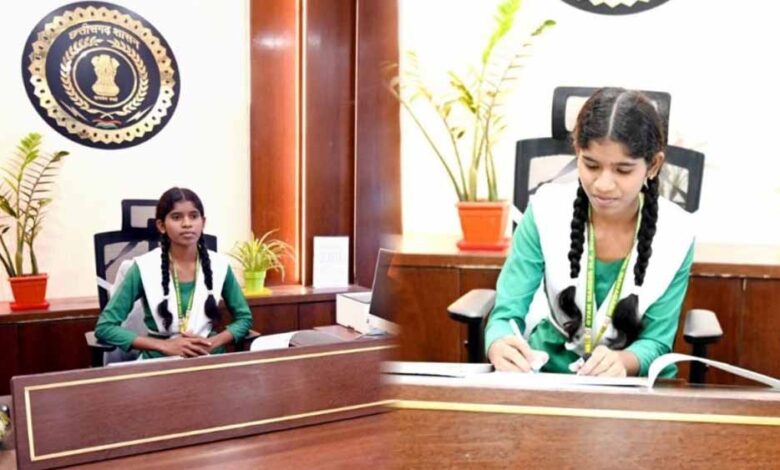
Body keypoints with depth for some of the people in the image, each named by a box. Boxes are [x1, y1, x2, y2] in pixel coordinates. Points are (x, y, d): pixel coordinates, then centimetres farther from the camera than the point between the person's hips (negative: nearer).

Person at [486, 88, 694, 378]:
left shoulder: (675, 233, -13)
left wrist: (622, 362, -30)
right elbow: (506, 314, -14)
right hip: (547, 368, -1)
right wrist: (500, 348, -37)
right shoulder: (546, 211, -14)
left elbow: (657, 341, -8)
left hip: (634, 379, 2)